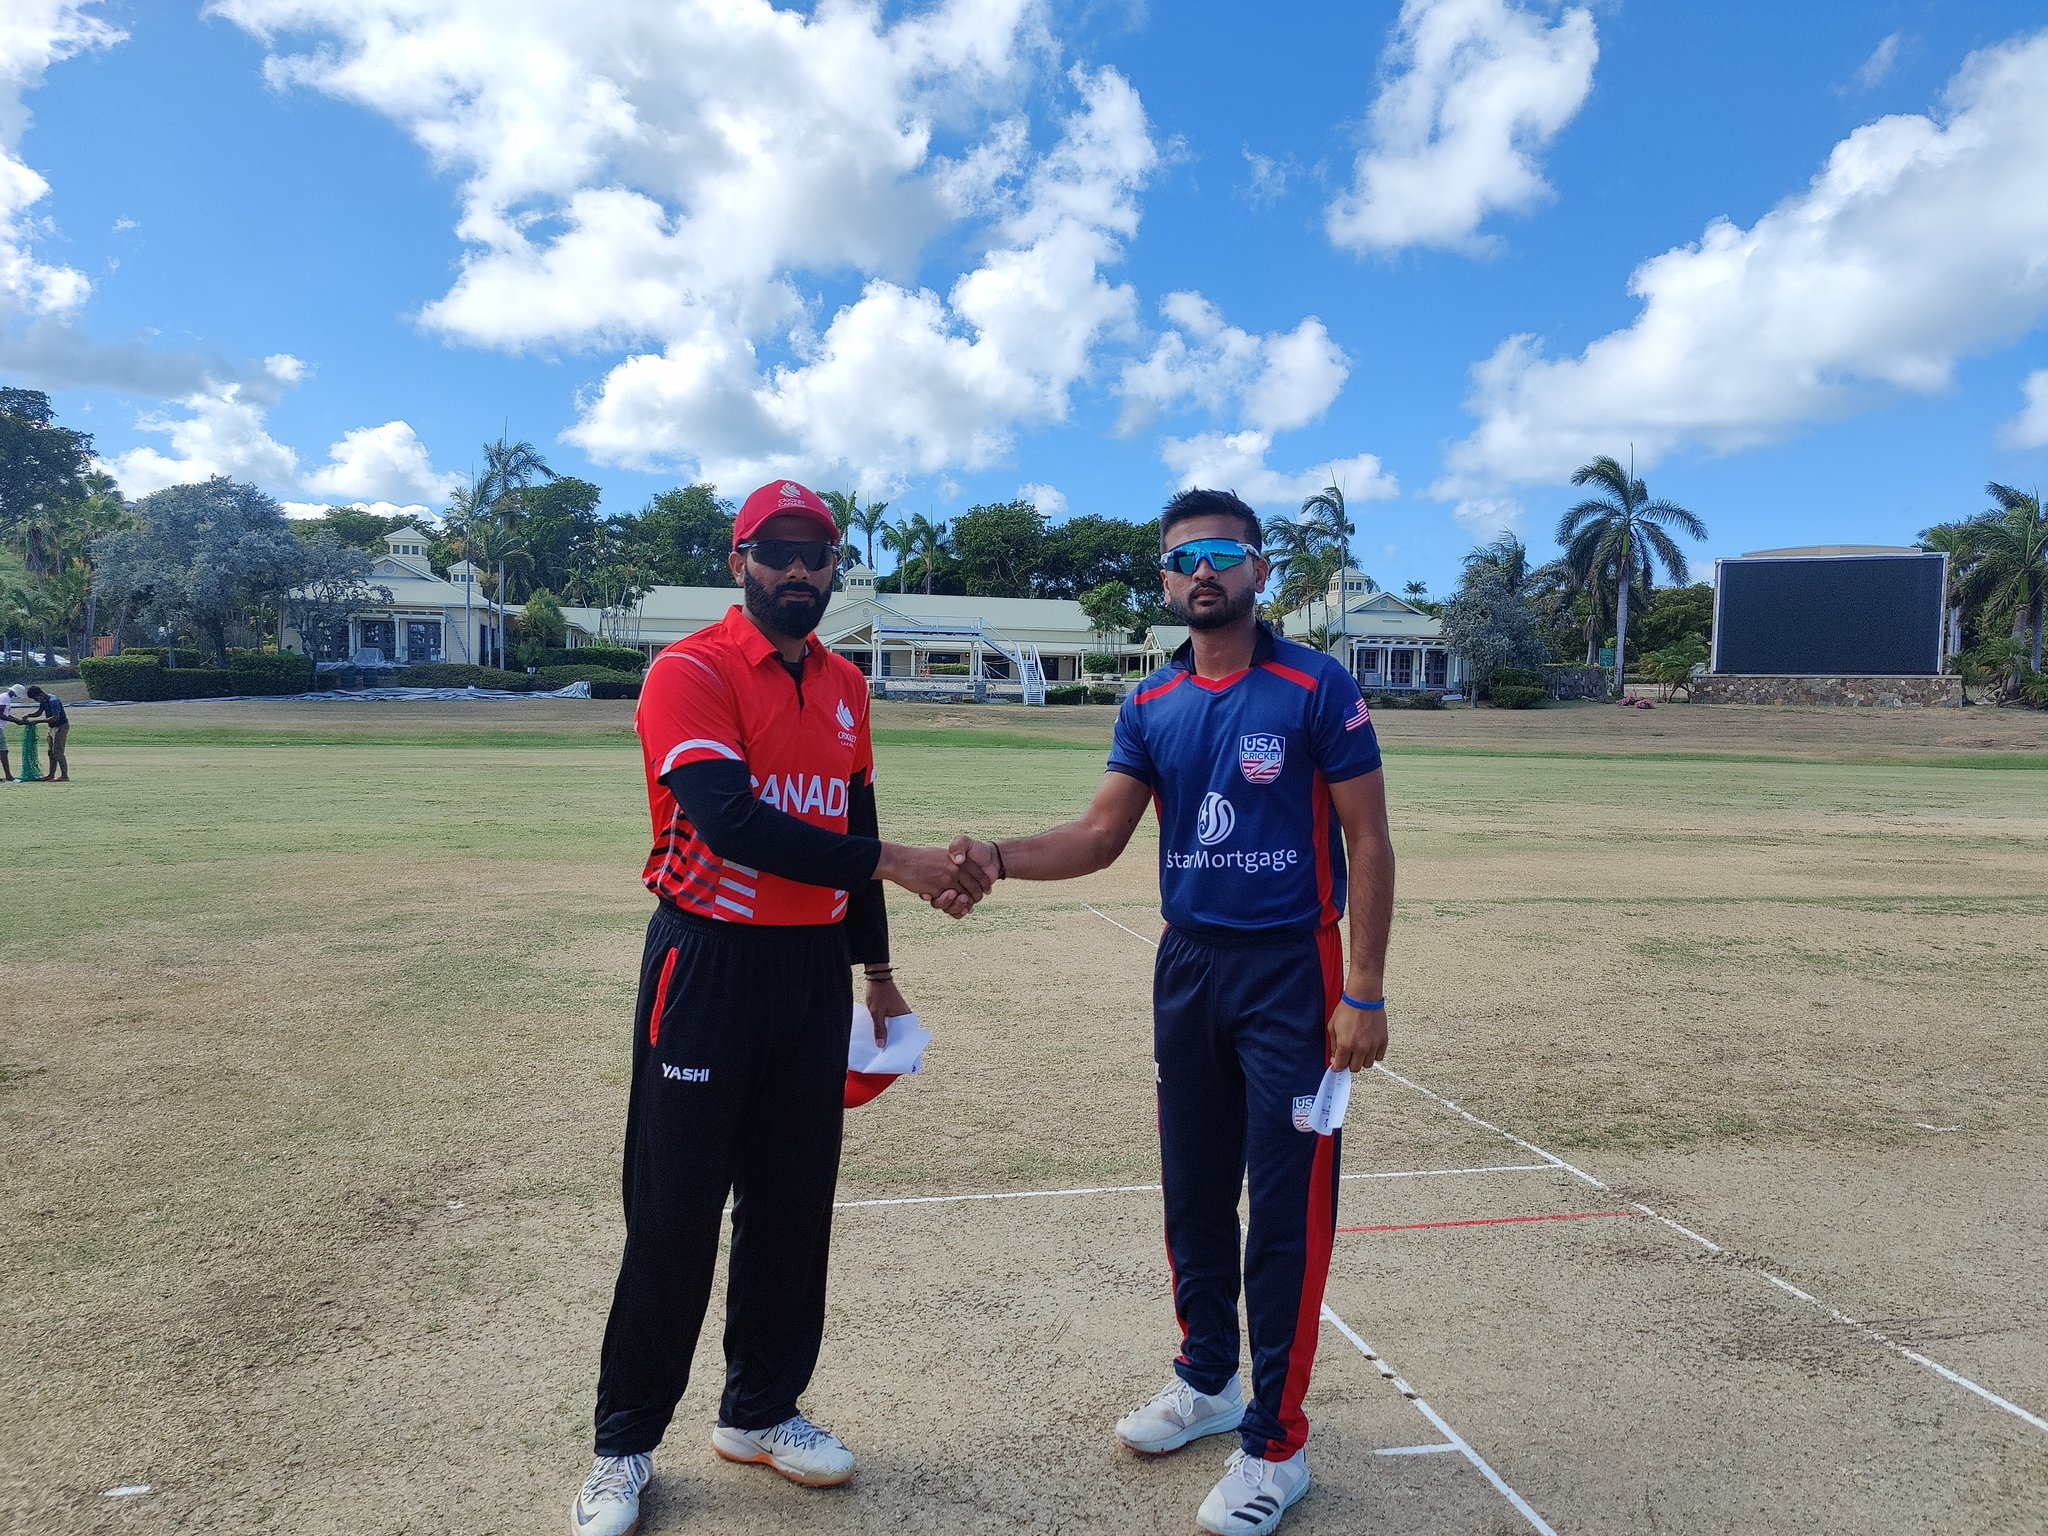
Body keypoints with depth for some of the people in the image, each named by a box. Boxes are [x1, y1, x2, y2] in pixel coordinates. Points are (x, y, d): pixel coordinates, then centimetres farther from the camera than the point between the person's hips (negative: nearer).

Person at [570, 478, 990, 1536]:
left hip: (815, 969, 6)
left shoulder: (845, 687, 11)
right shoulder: (689, 673, -11)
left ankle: (760, 1411, 33)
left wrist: (876, 970, 19)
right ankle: (624, 1448, 22)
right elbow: (729, 820, -25)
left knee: (796, 1205, 14)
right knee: (674, 1218, 3)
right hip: (708, 964, -6)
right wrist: (893, 863, -28)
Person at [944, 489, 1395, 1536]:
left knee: (1285, 1210, 0)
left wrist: (1364, 995, -12)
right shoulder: (1151, 706, 6)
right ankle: (1207, 1380, 35)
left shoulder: (1316, 687, -8)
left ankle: (1275, 1444, 14)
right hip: (1189, 968, 5)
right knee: (1193, 1192, 15)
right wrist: (1001, 857, -16)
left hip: (1290, 972, -5)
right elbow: (1099, 836, 3)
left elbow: (1368, 843, -7)